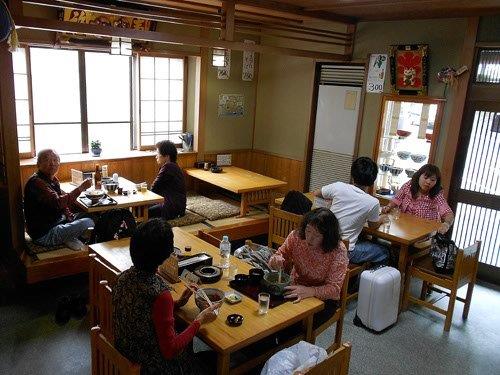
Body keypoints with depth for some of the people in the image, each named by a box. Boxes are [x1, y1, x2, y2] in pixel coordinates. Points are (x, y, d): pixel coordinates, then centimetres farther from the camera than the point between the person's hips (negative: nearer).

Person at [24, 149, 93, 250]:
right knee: (89, 223, -21)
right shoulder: (36, 183, -23)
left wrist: (69, 215, 2)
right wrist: (81, 188, -32)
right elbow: (58, 203, -36)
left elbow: (61, 199, 20)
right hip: (44, 235, -10)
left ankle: (69, 238, 8)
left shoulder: (53, 180, 8)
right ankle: (69, 240, 3)